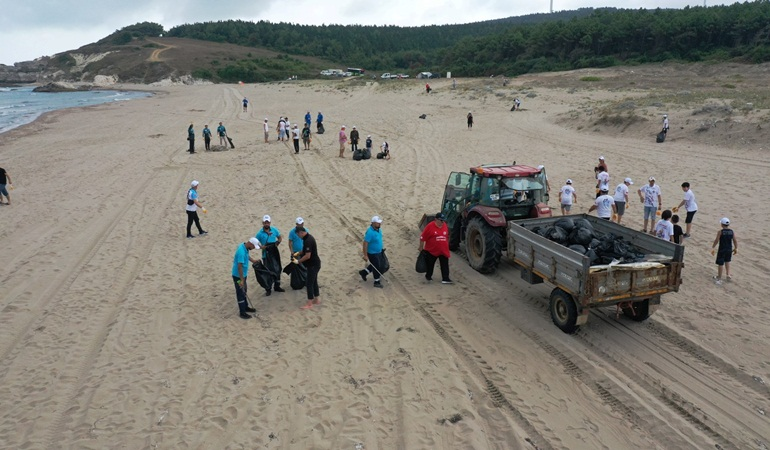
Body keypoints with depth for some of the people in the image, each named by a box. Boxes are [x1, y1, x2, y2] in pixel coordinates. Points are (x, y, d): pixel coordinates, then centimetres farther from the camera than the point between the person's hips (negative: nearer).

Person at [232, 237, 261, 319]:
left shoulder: (245, 246, -2)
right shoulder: (241, 252, -32)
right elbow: (239, 267, -31)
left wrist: (253, 260, 21)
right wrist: (241, 280, -28)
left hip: (243, 274, 10)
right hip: (238, 276, -10)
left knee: (244, 291, 22)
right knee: (240, 293, 1)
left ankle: (246, 307, 37)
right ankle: (242, 312, 10)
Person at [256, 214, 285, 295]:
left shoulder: (274, 229, 0)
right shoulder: (260, 233, -9)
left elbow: (280, 237, 13)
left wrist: (278, 242, -6)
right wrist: (261, 246, -18)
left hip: (275, 253, 4)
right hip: (266, 254, -4)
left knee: (278, 269, 12)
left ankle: (277, 286, 29)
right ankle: (268, 289, 12)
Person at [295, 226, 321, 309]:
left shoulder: (308, 241, -24)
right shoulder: (309, 237, 8)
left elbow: (307, 256, -25)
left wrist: (298, 261, -13)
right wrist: (299, 253, 12)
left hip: (313, 265, -10)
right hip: (314, 264, 10)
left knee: (309, 283, -4)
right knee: (314, 282, 18)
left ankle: (309, 304, 2)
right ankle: (317, 299, 27)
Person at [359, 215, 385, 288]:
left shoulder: (378, 229, 0)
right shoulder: (370, 232, -28)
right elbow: (365, 244, -25)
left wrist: (381, 250, 22)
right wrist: (365, 255, -23)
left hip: (379, 252, 9)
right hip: (372, 253, -9)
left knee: (377, 265, 22)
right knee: (377, 267, 5)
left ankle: (363, 272, 40)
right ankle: (377, 282, 26)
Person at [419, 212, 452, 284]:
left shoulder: (445, 226, 1)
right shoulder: (429, 226, -15)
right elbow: (422, 238, -10)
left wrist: (447, 247, 20)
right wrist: (421, 248, -5)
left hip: (443, 251, 3)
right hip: (431, 251, -3)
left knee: (445, 265, -3)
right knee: (429, 264, 14)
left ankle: (445, 279, -2)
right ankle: (428, 276, 35)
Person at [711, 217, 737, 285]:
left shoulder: (720, 232, -16)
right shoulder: (732, 231, -3)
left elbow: (716, 241, -16)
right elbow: (735, 240, 1)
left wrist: (712, 248, -7)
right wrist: (736, 248, 14)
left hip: (722, 250, -5)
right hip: (729, 249, 5)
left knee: (720, 264, 5)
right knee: (727, 261, 27)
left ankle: (719, 279, 13)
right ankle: (728, 275, 26)